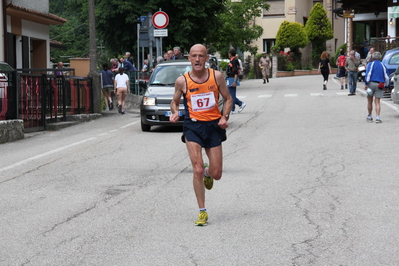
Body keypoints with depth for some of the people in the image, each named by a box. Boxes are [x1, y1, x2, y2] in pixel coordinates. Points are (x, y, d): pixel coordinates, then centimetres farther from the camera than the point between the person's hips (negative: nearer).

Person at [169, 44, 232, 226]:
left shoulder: (216, 76, -2)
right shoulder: (182, 81, -4)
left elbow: (228, 99, 8)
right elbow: (174, 101, 11)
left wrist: (225, 117, -8)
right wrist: (175, 113, -10)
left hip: (214, 125, 2)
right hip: (193, 126, -1)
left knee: (216, 174, 4)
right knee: (197, 170, -13)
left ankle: (207, 173, 44)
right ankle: (202, 211, 0)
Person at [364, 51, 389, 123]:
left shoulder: (370, 64, 2)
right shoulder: (382, 65, 11)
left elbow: (368, 74, -11)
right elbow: (386, 77, 10)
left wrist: (366, 84, -12)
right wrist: (385, 85, 20)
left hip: (371, 83, -2)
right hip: (380, 85, 2)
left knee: (370, 101, 10)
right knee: (377, 102, 2)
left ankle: (370, 117, 16)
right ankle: (377, 117, -11)